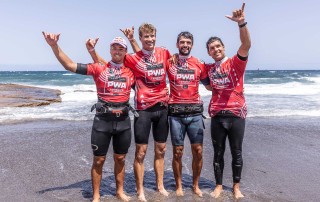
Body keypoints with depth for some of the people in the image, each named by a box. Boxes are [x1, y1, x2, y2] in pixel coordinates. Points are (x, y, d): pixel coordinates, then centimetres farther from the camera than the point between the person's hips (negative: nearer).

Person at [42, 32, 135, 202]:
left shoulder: (130, 71, 6)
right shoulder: (99, 68, -2)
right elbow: (70, 65, -7)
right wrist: (54, 46, -16)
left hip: (123, 120, 3)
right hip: (102, 120, -2)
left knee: (120, 159, 16)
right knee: (99, 160, 7)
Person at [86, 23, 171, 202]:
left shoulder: (164, 53, 4)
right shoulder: (134, 58, -5)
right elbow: (103, 63, -2)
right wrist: (92, 49, -15)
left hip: (163, 108, 4)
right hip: (144, 109, -4)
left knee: (161, 150, 14)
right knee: (141, 151, 2)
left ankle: (160, 186, 30)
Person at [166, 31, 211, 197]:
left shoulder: (199, 64, 7)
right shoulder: (169, 62, 2)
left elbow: (209, 85, 17)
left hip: (195, 112, 2)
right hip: (176, 113, -1)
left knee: (198, 151, 4)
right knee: (177, 152, 5)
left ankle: (196, 185, 24)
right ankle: (178, 185, 23)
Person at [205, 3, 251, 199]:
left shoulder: (236, 63, -3)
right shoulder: (209, 68, 9)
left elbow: (246, 45, -20)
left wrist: (241, 23, -34)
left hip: (236, 114, -3)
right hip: (217, 115, 3)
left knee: (237, 152, 8)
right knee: (218, 153, 10)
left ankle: (236, 186, 23)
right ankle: (219, 185, 24)